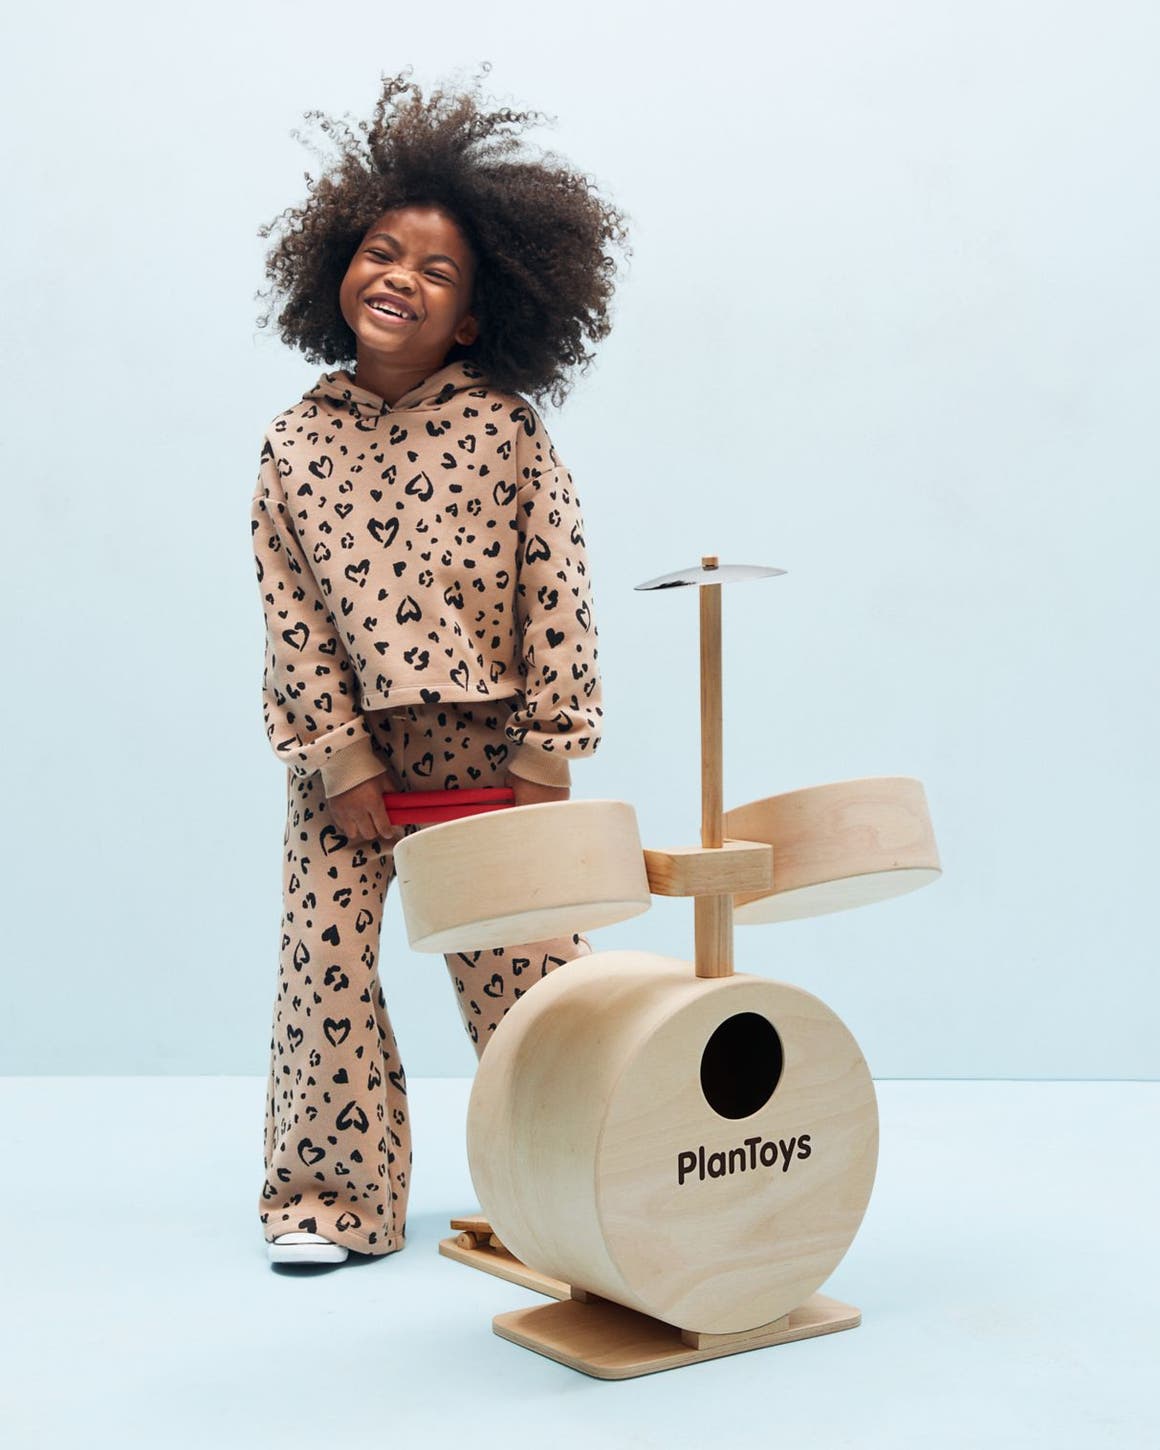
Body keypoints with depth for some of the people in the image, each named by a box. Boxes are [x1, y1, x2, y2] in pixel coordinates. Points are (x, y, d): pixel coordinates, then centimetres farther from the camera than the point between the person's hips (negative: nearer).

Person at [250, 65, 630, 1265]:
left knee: (529, 963, 5)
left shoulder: (502, 424, -4)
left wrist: (547, 750, -9)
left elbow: (556, 586, -5)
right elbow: (291, 617, -2)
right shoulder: (295, 443, 0)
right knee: (325, 960, 1)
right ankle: (330, 1193, 17)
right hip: (349, 748, 2)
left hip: (488, 742, -1)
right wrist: (340, 760, -9)